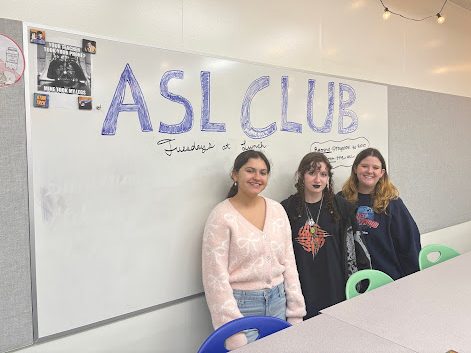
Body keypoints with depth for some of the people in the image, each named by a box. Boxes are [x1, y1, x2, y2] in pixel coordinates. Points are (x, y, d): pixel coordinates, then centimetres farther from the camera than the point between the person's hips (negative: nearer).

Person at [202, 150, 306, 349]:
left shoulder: (277, 210, 2)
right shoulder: (221, 215, -13)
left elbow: (288, 262, 6)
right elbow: (216, 277, -14)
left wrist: (296, 313, 4)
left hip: (277, 302, 5)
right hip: (241, 305, -4)